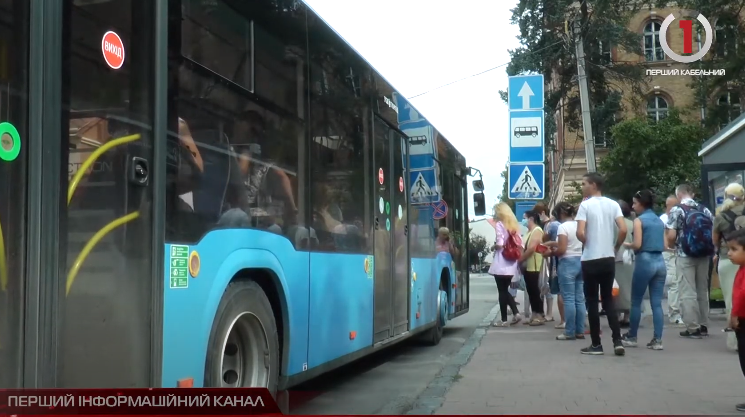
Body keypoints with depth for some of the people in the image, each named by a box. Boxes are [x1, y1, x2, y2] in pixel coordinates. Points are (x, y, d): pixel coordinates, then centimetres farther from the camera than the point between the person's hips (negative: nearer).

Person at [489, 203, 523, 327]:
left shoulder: (499, 224, -8)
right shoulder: (514, 225, 13)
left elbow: (500, 244, -18)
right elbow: (521, 244, 9)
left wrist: (493, 247, 1)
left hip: (501, 264, -7)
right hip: (511, 264, 7)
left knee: (502, 291, 0)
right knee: (505, 290, 19)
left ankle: (504, 320, 4)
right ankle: (516, 313, 7)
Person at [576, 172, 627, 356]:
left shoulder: (585, 205, -8)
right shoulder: (613, 204, 5)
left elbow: (580, 233, -17)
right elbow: (623, 230, -4)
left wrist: (587, 243, 4)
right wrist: (615, 248, 10)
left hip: (590, 260, -5)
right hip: (609, 259, 5)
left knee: (592, 302, 4)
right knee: (608, 300, 14)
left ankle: (596, 345, 8)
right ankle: (617, 341, 4)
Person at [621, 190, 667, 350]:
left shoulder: (639, 220, -7)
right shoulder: (660, 221, 13)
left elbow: (637, 244, -14)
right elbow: (664, 246, 13)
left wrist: (626, 245, 5)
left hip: (645, 261, -6)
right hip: (660, 261, 6)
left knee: (636, 301, 6)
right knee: (657, 303, 5)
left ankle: (632, 337, 15)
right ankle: (657, 340, 1)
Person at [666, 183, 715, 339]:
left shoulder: (676, 210, -7)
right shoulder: (705, 210, 8)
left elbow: (671, 236, -13)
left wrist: (671, 244, 8)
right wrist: (709, 250, 19)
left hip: (685, 256, -5)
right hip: (704, 255, 5)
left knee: (687, 292, -1)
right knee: (702, 290, 14)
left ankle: (692, 328, -2)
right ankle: (703, 326, 19)